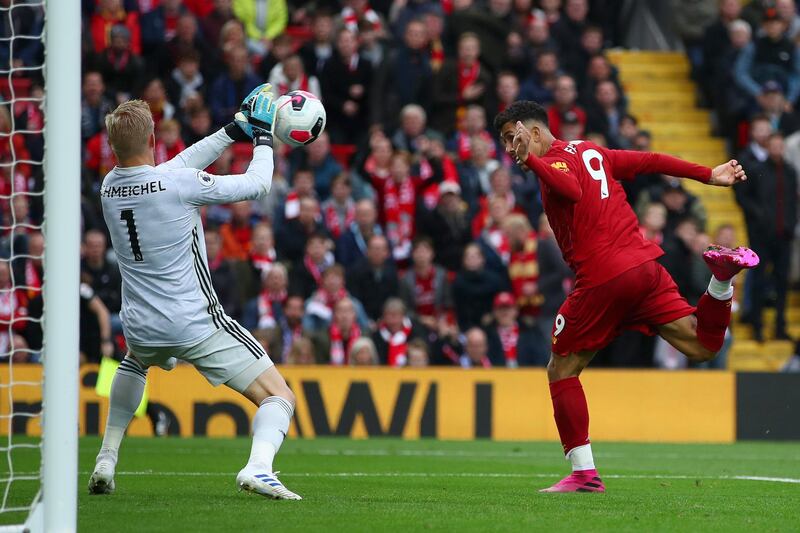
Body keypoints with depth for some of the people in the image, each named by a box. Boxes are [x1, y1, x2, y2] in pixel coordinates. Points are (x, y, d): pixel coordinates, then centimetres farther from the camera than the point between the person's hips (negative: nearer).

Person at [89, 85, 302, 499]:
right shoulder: (178, 184, -16)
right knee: (279, 396, -3)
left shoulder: (109, 187, 2)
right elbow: (257, 184, -6)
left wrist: (233, 132, 19)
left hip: (141, 329, 6)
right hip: (196, 325, -6)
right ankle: (257, 467, -32)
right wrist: (263, 137, 11)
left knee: (133, 364, 41)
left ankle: (105, 461, 31)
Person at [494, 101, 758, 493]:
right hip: (646, 265, 7)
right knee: (702, 347, 5)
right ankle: (721, 278, -20)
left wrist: (532, 161, -25)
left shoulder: (554, 162, -5)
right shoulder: (591, 152, 19)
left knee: (561, 370, 6)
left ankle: (583, 472, 2)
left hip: (602, 280, -7)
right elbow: (652, 162, 22)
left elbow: (572, 190, -27)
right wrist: (709, 175, 29)